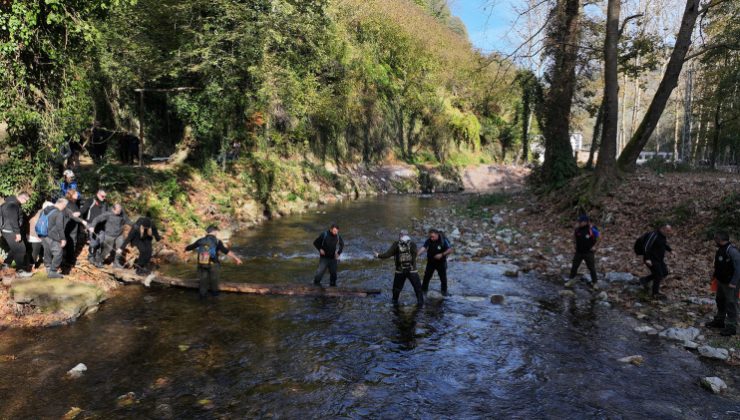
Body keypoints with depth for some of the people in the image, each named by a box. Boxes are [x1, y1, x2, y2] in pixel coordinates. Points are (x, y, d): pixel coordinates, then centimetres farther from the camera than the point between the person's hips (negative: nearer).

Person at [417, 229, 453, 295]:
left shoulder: (443, 240, -18)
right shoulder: (429, 240, -11)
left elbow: (450, 250, -18)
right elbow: (423, 248, -23)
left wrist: (442, 254, -29)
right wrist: (417, 255, -38)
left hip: (441, 262, -2)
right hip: (430, 262, 2)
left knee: (443, 277, 10)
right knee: (426, 276, 5)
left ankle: (444, 291, 30)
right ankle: (423, 290, 21)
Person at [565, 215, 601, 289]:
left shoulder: (592, 229, -17)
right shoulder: (578, 229, -5)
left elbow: (599, 237, -7)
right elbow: (574, 236, 16)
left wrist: (594, 246, -6)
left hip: (588, 252, -3)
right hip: (578, 252, 3)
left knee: (591, 268, 6)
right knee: (574, 266, 6)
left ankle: (595, 283, 20)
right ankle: (571, 281, 19)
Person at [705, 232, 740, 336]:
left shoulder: (732, 250, -25)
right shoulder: (721, 249, 4)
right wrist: (716, 276, 13)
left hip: (730, 283, -10)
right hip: (721, 281, 10)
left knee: (731, 304, 0)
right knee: (720, 301, 22)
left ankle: (731, 326, 10)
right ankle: (719, 320, 37)